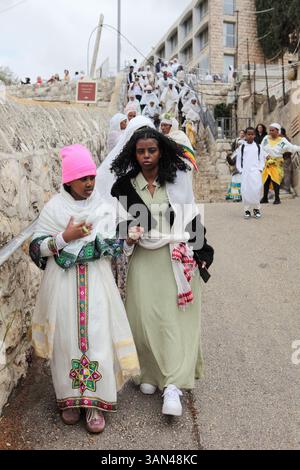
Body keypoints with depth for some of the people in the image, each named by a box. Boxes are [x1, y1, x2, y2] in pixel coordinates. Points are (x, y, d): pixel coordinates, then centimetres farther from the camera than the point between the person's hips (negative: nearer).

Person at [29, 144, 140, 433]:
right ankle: (70, 398, 22)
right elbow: (36, 248, -1)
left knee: (97, 338, -3)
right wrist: (65, 237, -14)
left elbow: (110, 249, 1)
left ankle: (95, 404, 8)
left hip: (96, 282, 1)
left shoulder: (103, 208, 4)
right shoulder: (53, 208, 0)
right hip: (62, 283, 0)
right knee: (66, 339, 4)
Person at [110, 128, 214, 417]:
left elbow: (191, 216, 4)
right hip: (144, 259, 1)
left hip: (178, 257, -1)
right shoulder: (125, 185, 1)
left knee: (176, 318, -4)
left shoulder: (178, 179, -1)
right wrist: (128, 236, -9)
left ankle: (173, 385, -1)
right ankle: (150, 373, 24)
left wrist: (201, 251, 3)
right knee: (145, 317, 3)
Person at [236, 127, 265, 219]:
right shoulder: (242, 147, 7)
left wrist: (260, 169, -1)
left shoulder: (258, 146, 10)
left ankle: (256, 209, 4)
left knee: (257, 189, -10)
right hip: (245, 172, 0)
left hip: (256, 171, 0)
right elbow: (238, 160, 8)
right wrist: (240, 170, -1)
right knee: (246, 191, -5)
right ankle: (247, 210, 5)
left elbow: (262, 159, 11)